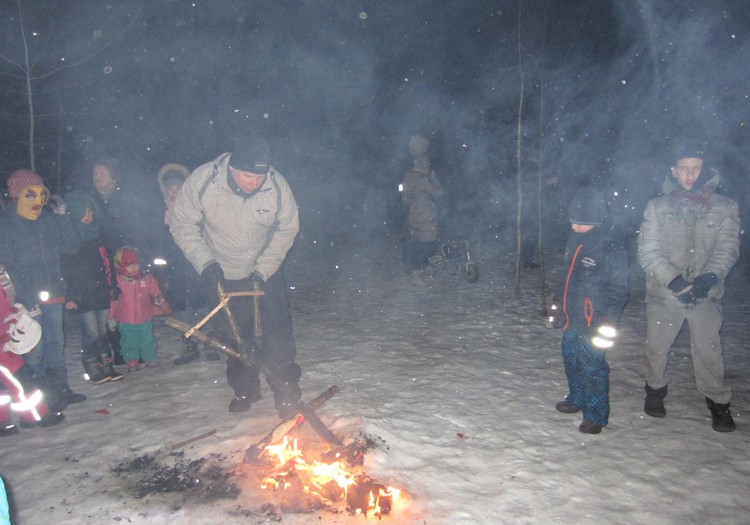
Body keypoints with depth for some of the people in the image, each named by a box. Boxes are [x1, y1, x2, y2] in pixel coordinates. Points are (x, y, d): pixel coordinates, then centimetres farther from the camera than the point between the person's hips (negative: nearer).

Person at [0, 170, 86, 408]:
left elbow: (72, 246, 2)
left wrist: (62, 216, -9)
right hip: (26, 300, -5)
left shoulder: (50, 219, 5)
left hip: (53, 295, 5)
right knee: (34, 350, 0)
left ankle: (60, 388, 27)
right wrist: (27, 302, -16)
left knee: (56, 344, 14)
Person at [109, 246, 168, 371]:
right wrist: (111, 317, -3)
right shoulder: (117, 282, -8)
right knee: (129, 343, 9)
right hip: (125, 322, -1)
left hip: (145, 320, 2)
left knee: (148, 341, 10)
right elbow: (112, 301, -3)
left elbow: (156, 294, 9)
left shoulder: (148, 279, -1)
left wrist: (159, 300, -10)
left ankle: (151, 358, 26)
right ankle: (131, 361, 25)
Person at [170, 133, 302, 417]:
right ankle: (245, 388, 33)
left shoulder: (278, 186, -24)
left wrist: (263, 269, -15)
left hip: (266, 269, 0)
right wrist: (206, 262, -23)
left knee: (277, 332, -2)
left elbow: (287, 229, -9)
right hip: (223, 274, 1)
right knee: (233, 334, 12)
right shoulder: (202, 181, -25)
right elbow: (183, 225, -12)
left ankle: (285, 389, 16)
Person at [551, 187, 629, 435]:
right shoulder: (575, 238, 7)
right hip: (572, 317, 8)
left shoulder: (611, 246, -17)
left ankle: (596, 414, 14)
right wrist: (561, 308, 21)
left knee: (592, 365, -1)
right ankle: (577, 399, 39)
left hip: (593, 321, -8)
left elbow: (618, 289, -15)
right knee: (571, 358, 19)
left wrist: (608, 323, -19)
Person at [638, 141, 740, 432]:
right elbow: (648, 251, -4)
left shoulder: (724, 207, 3)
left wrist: (709, 278, -20)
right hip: (663, 292, 1)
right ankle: (655, 391, 35)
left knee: (708, 350, 1)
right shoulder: (657, 207, 2)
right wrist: (674, 280, -17)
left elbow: (728, 248, -3)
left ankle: (718, 402, 23)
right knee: (656, 347, 12)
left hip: (706, 295, 0)